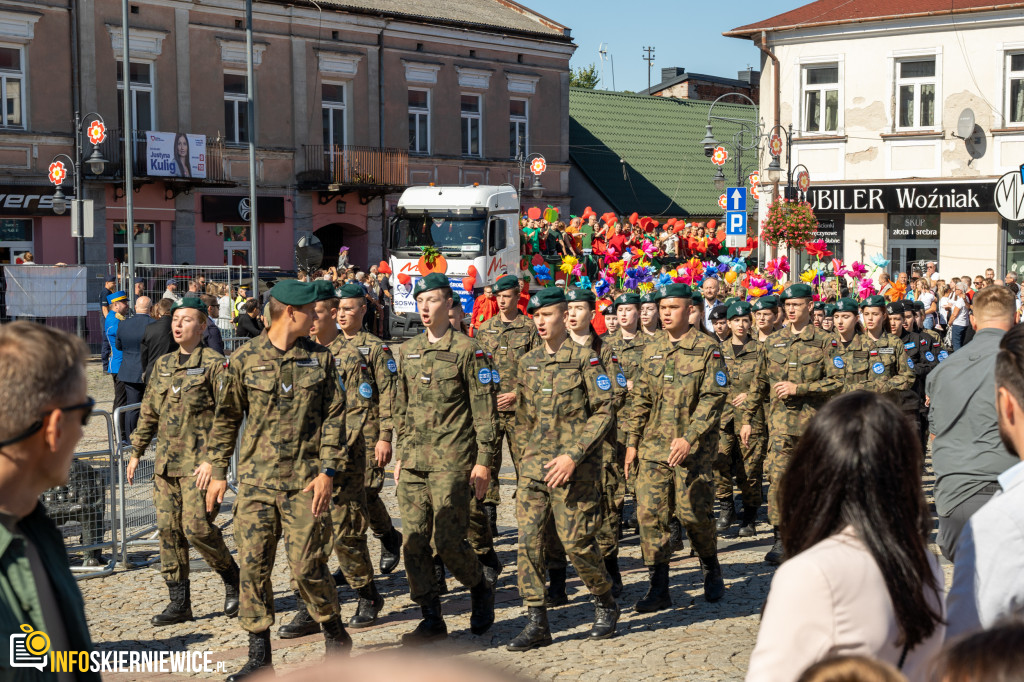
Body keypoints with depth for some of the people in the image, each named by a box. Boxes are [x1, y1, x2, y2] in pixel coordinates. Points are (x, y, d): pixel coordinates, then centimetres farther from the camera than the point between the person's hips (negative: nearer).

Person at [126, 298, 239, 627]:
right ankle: (179, 602, 12)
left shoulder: (214, 364, -6)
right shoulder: (163, 365, 14)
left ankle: (232, 577, 15)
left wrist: (213, 460, -17)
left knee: (197, 528, -11)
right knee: (168, 530, 5)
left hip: (199, 463, -7)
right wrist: (136, 453, 18)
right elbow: (148, 412, 21)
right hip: (165, 461, 7)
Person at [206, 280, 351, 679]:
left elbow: (334, 417, 3)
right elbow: (227, 418, 10)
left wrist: (327, 471, -6)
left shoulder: (320, 359, 5)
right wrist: (218, 471, 8)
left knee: (306, 566, -3)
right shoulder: (246, 358, 3)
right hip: (255, 481, 1)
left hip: (304, 481, -1)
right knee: (252, 566, 1)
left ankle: (335, 636, 20)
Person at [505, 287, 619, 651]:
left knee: (577, 542, -4)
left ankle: (605, 604, 22)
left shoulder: (584, 358, -5)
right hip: (533, 468, 5)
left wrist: (573, 455, -16)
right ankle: (537, 622, 3)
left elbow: (605, 411, -9)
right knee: (529, 541, -3)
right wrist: (528, 456, 13)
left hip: (575, 469, -5)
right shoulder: (527, 363, 13)